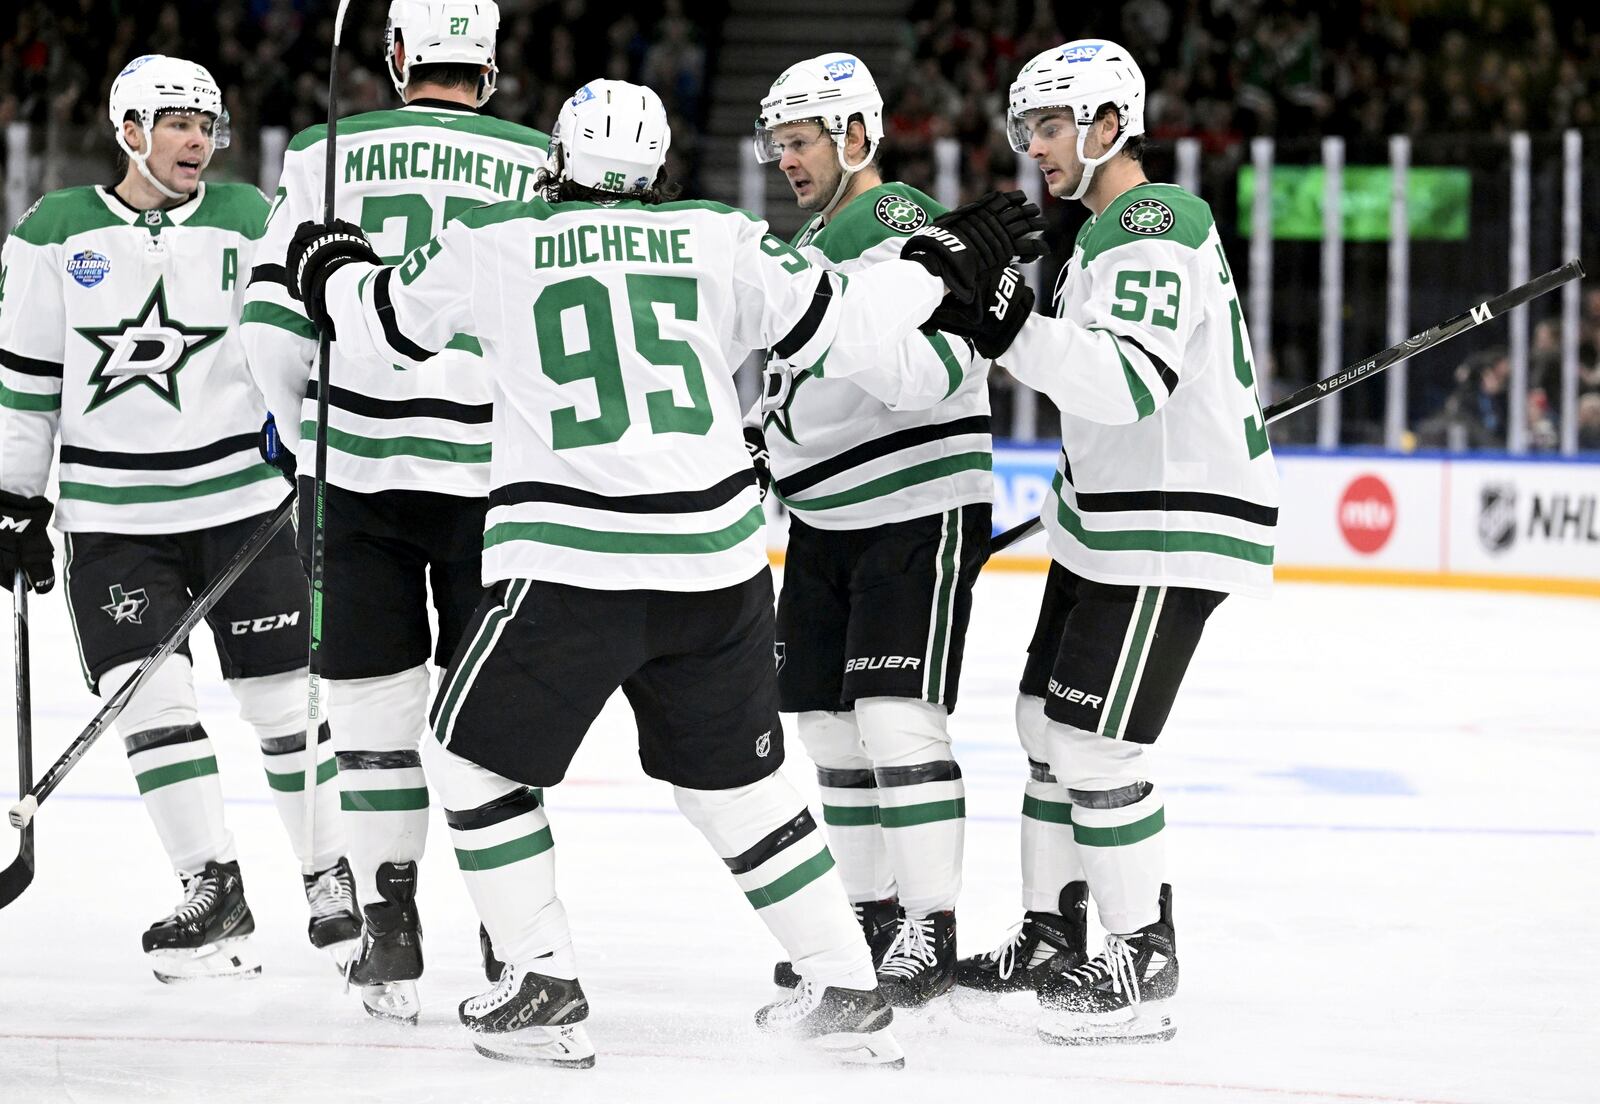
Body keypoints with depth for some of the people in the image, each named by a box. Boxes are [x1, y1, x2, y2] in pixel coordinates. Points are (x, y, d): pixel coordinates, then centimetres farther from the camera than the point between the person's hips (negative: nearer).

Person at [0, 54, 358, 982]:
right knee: (151, 696, -10)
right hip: (112, 514, 0)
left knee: (283, 694, 3)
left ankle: (334, 877, 17)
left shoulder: (247, 221, 0)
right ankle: (214, 892, -3)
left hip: (242, 500, 0)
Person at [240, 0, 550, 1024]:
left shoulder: (329, 156, 2)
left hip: (358, 469, 0)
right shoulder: (540, 166, 0)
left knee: (376, 705, 8)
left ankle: (391, 941, 7)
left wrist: (307, 429, 16)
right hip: (491, 469, 0)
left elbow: (274, 322, 0)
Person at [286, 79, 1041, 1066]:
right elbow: (843, 327, 7)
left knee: (473, 760, 14)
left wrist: (328, 264, 39)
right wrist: (942, 263, 23)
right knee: (736, 783, 18)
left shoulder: (494, 244, 4)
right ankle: (851, 993, 17)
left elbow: (380, 323, 18)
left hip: (569, 566, -3)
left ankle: (544, 990, 8)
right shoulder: (721, 240, 6)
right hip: (717, 564, 3)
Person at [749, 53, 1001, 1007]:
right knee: (832, 723, 10)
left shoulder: (897, 223, -14)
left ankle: (932, 929, -10)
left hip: (920, 515, -10)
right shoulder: (813, 244, 17)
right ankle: (874, 916, 19)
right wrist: (751, 440, 14)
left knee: (897, 717, -15)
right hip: (827, 524, 10)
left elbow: (934, 371, -27)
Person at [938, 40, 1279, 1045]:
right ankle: (1054, 935, 25)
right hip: (1107, 520, 11)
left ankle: (1146, 957, -2)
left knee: (1096, 744, -11)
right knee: (1048, 723, 14)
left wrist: (1003, 328, -39)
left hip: (1177, 526, -11)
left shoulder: (1155, 228, -19)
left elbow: (1128, 382, -32)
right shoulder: (1105, 232, 15)